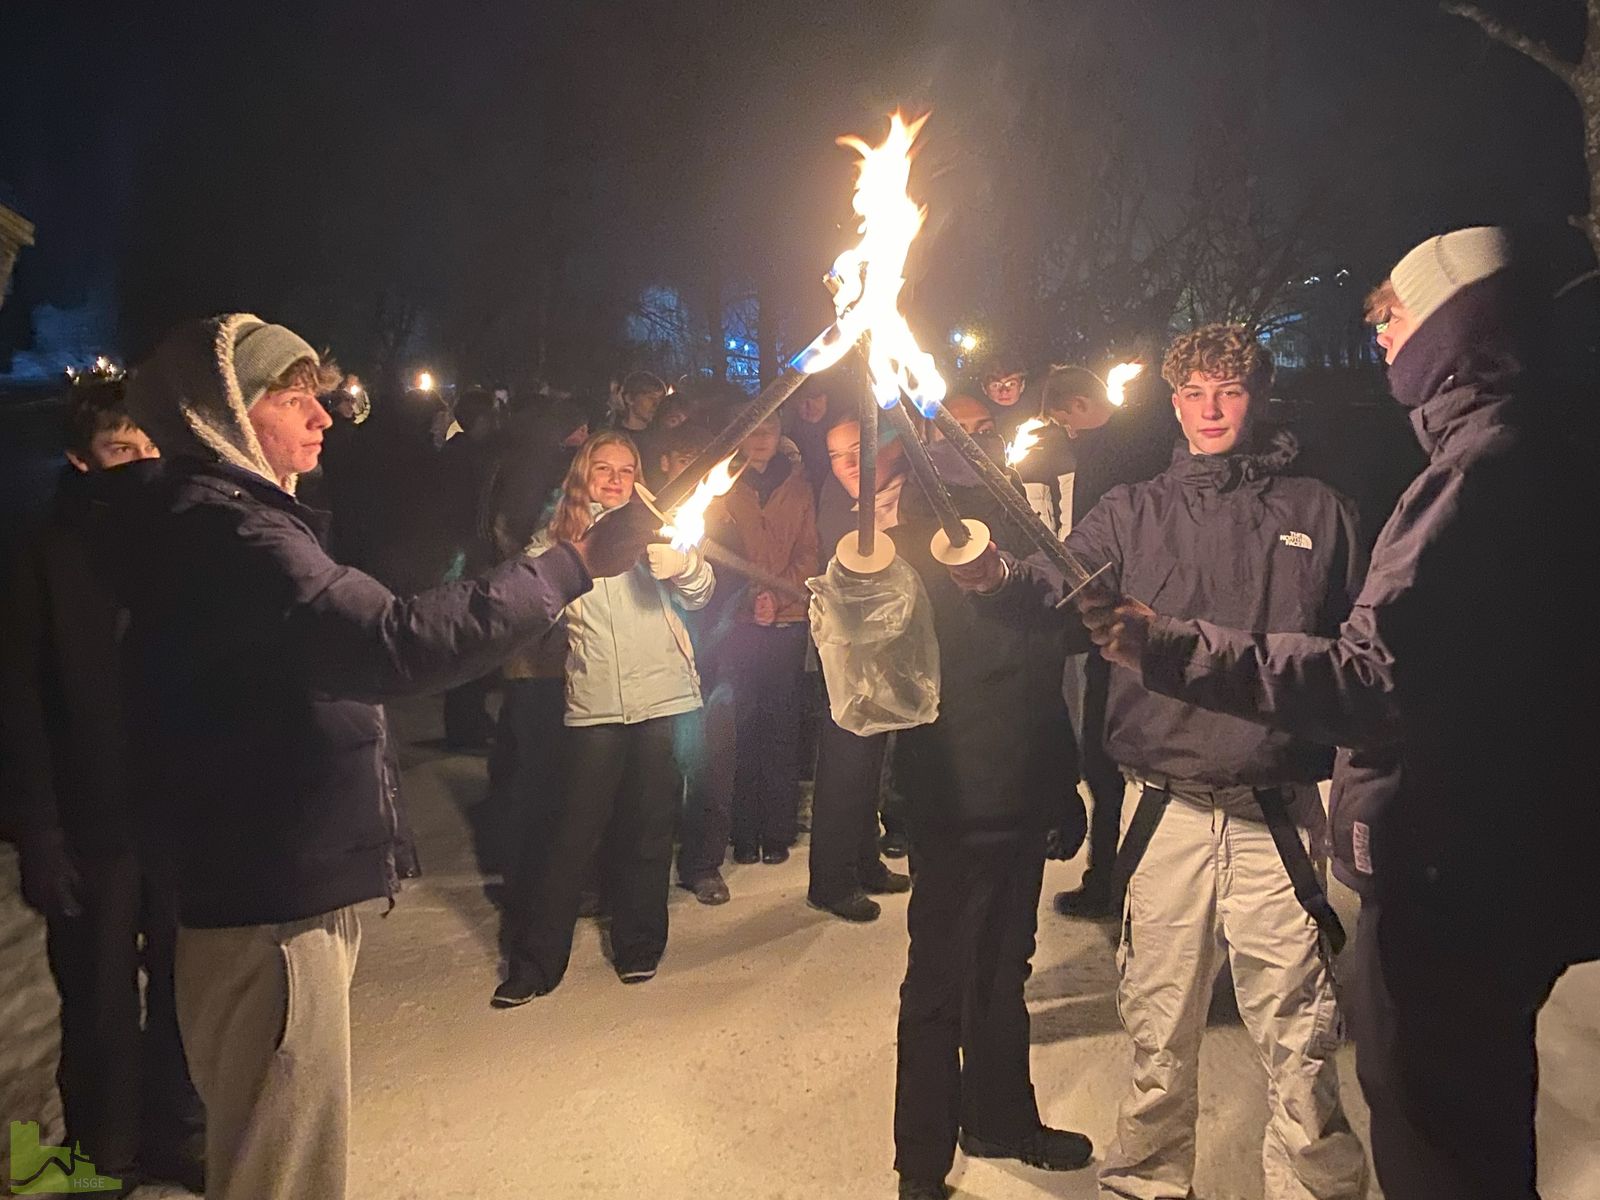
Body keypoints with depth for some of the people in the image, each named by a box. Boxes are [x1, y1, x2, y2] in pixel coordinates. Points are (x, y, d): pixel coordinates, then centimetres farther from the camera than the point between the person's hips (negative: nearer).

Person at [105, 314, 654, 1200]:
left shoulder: (210, 518, 16)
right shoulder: (223, 529, -20)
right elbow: (396, 643, -33)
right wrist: (575, 561, -30)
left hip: (277, 887, 11)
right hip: (273, 904, -11)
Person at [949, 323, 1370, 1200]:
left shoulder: (1316, 512, 9)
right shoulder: (1132, 513, 9)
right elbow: (1064, 590, -8)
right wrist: (999, 575, -31)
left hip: (1279, 813, 0)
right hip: (1165, 811, 1)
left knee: (1298, 1042, 4)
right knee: (1158, 1034, 12)